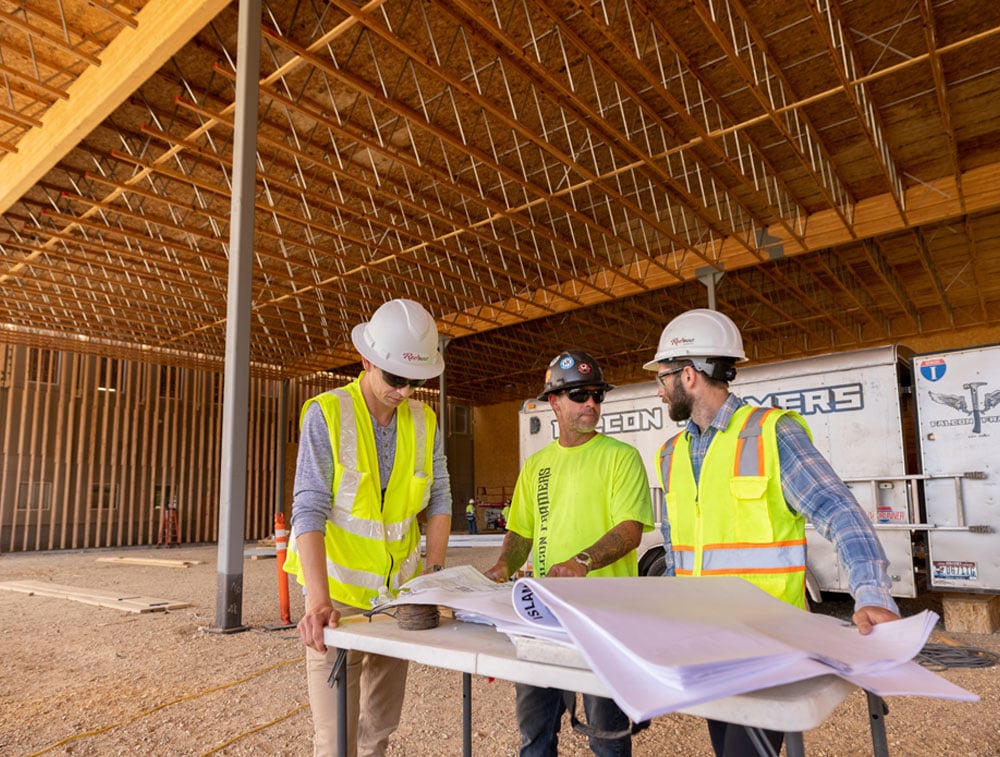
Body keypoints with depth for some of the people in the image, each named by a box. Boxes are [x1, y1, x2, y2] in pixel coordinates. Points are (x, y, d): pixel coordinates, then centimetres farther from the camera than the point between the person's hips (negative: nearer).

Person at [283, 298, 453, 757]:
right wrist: (318, 599, -27)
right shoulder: (327, 414, -13)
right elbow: (309, 509, -19)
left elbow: (439, 499, 6)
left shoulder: (424, 422, 0)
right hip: (339, 590, -4)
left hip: (398, 590, 4)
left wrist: (434, 570, -4)